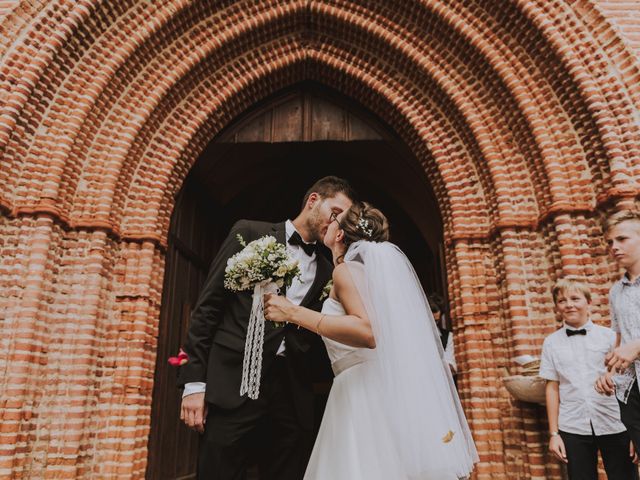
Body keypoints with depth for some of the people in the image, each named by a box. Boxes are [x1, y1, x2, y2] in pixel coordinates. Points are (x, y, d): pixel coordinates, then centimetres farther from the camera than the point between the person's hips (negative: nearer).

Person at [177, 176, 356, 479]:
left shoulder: (326, 270, 14)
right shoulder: (250, 233, 3)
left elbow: (322, 335, 13)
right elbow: (208, 306, -1)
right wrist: (194, 381, -8)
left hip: (293, 390, 4)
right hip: (236, 381, -4)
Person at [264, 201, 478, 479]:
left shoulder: (345, 269, -10)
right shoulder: (371, 264, 18)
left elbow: (367, 332, -26)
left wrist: (293, 313, -23)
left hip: (365, 390, -9)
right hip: (368, 389, 9)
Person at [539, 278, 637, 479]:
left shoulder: (609, 336, 0)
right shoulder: (551, 342, 2)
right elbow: (552, 388, 4)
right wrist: (554, 433, 3)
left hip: (615, 425, -1)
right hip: (573, 429, 1)